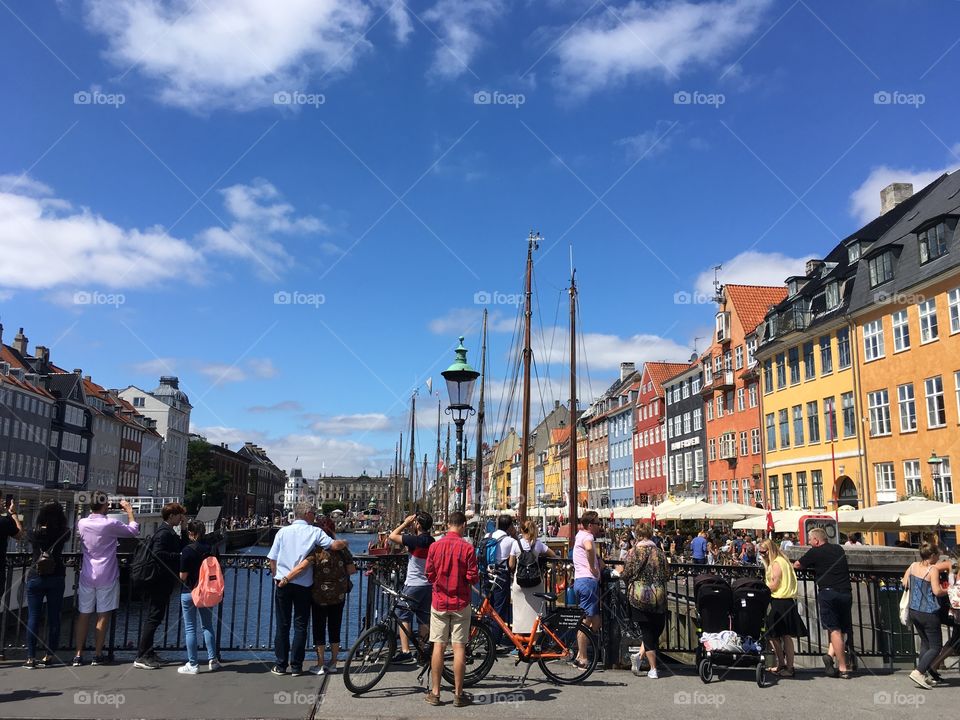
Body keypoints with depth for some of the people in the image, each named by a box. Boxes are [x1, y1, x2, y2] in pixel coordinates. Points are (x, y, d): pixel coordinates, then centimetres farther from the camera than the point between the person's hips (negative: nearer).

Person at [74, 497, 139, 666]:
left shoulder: (82, 523, -2)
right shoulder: (111, 524, -15)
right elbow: (134, 530, -1)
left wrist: (101, 511, 22)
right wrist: (129, 510, 9)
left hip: (87, 575, 4)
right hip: (106, 576, -4)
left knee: (83, 615, 10)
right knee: (103, 616, 4)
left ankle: (78, 654, 13)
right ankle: (98, 655, 9)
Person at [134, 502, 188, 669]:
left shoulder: (170, 532, 16)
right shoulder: (164, 533, -16)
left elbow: (182, 549, 17)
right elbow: (157, 554, -27)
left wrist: (183, 530, 9)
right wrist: (178, 556, -22)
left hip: (164, 583, 10)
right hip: (160, 582, -10)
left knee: (153, 618, 16)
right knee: (153, 618, -6)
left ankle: (146, 653, 25)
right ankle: (142, 657, -1)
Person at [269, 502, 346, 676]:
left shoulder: (283, 531, 3)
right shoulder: (314, 532, -4)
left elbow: (272, 559, 3)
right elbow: (335, 545, -13)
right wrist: (344, 543, 8)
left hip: (283, 583, 2)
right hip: (303, 584, -2)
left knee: (282, 626, 10)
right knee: (300, 626, 7)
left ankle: (281, 666, 13)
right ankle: (296, 666, 9)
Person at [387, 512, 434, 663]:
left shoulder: (415, 540, -18)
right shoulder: (431, 541, 5)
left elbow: (392, 536, -14)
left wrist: (405, 523, -5)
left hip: (413, 585, -7)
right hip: (428, 585, 7)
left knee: (404, 617, 2)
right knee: (424, 619, 12)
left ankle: (405, 651, -4)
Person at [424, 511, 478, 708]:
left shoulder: (435, 546, -3)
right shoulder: (467, 547, -10)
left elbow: (429, 575, 3)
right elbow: (473, 577, -10)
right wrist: (476, 576, 12)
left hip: (439, 602, 2)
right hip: (460, 603, -2)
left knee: (438, 646, 7)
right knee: (459, 647, 3)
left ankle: (435, 692, 13)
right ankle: (458, 694, 9)